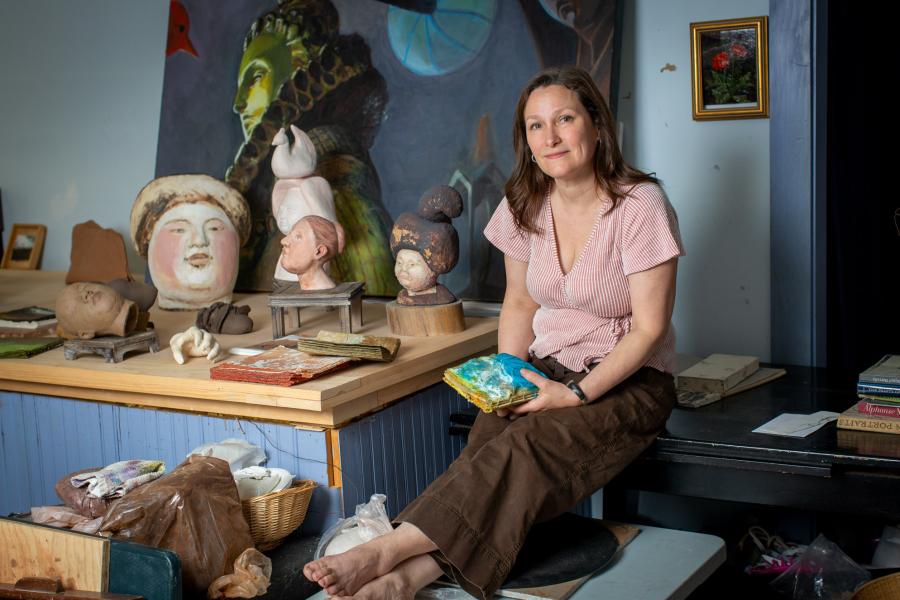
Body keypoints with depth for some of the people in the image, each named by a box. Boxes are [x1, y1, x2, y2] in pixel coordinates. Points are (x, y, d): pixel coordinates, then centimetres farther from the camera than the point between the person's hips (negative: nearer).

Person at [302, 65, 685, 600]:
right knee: (490, 441, -28)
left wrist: (576, 394, -23)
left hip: (629, 381, -4)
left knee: (526, 446, -33)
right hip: (549, 368, 5)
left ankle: (394, 550, -40)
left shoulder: (640, 206, -14)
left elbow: (649, 328, -14)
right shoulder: (525, 206, 2)